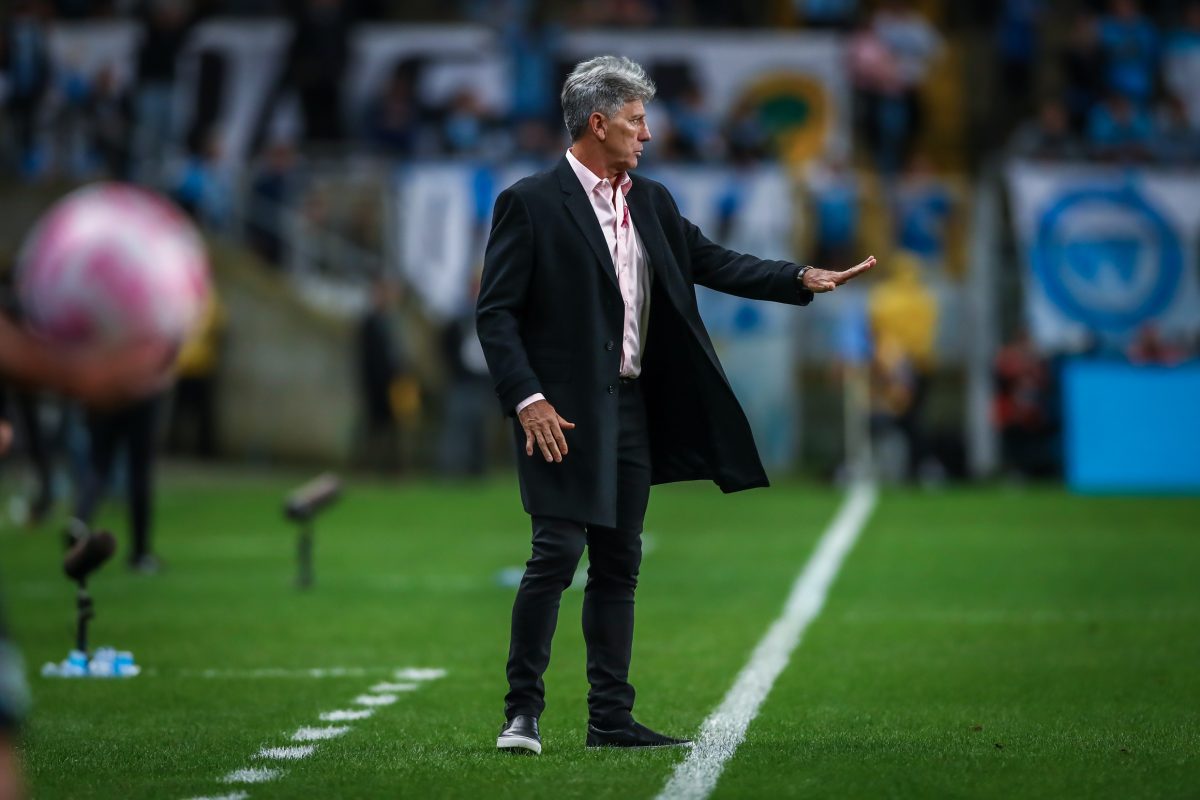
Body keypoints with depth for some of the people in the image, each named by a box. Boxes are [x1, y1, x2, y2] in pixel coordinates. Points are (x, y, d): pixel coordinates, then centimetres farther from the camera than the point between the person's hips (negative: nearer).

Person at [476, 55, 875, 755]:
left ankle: (612, 719, 13)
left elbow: (714, 263, 16)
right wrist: (527, 400, -18)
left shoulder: (651, 203, 13)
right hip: (562, 412, -7)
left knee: (619, 564, 8)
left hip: (632, 407, 7)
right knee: (557, 553, -12)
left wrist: (804, 278, 4)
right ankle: (523, 710, -5)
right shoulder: (530, 204, -7)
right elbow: (496, 311, -9)